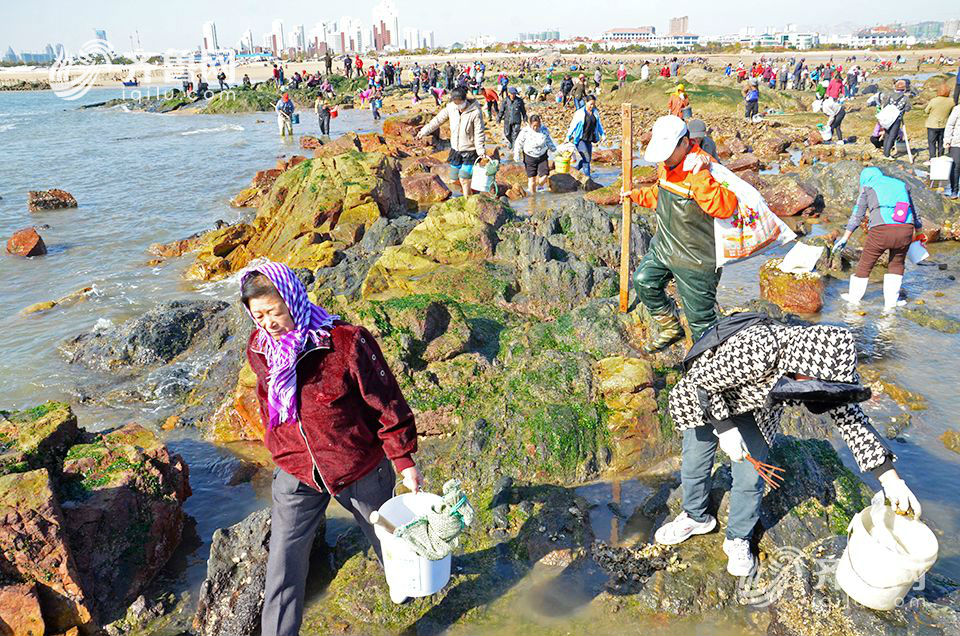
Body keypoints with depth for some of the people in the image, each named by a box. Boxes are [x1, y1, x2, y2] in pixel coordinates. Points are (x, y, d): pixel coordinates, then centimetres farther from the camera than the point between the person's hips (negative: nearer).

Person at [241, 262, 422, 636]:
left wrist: (403, 459, -11)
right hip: (295, 472, 3)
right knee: (283, 563, 1)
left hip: (359, 468, -2)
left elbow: (385, 401, -17)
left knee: (384, 535, 24)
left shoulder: (346, 342, -25)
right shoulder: (258, 348, -8)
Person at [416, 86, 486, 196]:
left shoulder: (475, 112, -19)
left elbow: (479, 134, -15)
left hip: (470, 151, -6)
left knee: (464, 179, -12)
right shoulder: (450, 107, -5)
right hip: (455, 150, 6)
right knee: (455, 177, 12)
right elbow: (437, 120, 8)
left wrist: (481, 153, -18)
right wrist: (424, 131, 12)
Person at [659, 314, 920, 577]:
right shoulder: (756, 351, -45)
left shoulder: (821, 368, -27)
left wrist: (890, 477, -21)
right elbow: (700, 381, -31)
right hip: (706, 399, -3)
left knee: (750, 478, 2)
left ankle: (737, 540, 28)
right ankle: (696, 518, 41)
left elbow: (850, 417, -17)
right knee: (695, 465, 12)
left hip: (755, 410, 3)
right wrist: (725, 428, -32)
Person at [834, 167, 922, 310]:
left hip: (881, 230, -3)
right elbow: (912, 211, 36)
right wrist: (918, 227, 52)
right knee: (897, 263, 26)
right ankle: (891, 301, 27)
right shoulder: (901, 184, 25)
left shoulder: (868, 187, 15)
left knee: (866, 263, 17)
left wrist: (844, 238, 14)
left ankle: (854, 297, 31)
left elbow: (857, 215, 11)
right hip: (905, 229, 3)